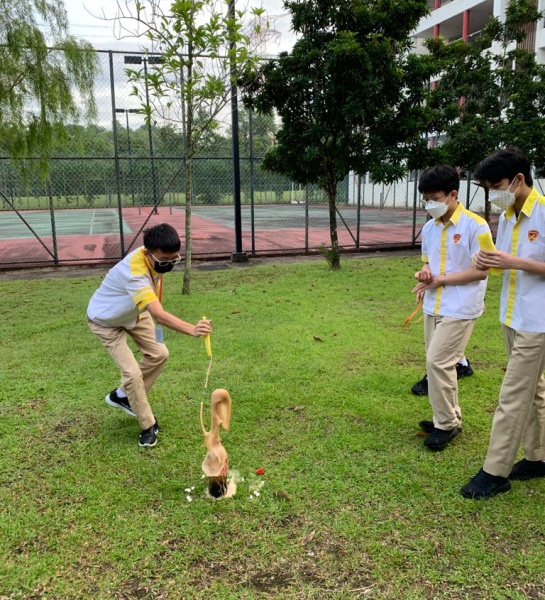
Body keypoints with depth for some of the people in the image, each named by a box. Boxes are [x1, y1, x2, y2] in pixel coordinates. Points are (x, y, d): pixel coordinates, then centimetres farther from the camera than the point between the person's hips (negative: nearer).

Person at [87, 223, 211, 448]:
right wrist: (192, 330, -70)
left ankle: (121, 396, 27)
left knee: (158, 354, 8)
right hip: (105, 321, -8)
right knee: (132, 372, -14)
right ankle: (148, 426, 6)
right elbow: (159, 315, -56)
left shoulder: (155, 257, -20)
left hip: (132, 313, 8)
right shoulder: (135, 274, -45)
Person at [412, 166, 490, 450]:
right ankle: (448, 417, 28)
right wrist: (423, 275, -5)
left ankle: (447, 424, 8)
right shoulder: (429, 228, 8)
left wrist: (440, 279, -15)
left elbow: (481, 271, -14)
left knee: (438, 362, -9)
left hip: (459, 309, -7)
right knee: (437, 363, 12)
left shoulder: (475, 225, -13)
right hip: (433, 307, 7)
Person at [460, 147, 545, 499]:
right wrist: (490, 262, -6)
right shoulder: (507, 217, 7)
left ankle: (495, 472, 7)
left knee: (513, 397, -3)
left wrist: (514, 263, -25)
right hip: (512, 317, 8)